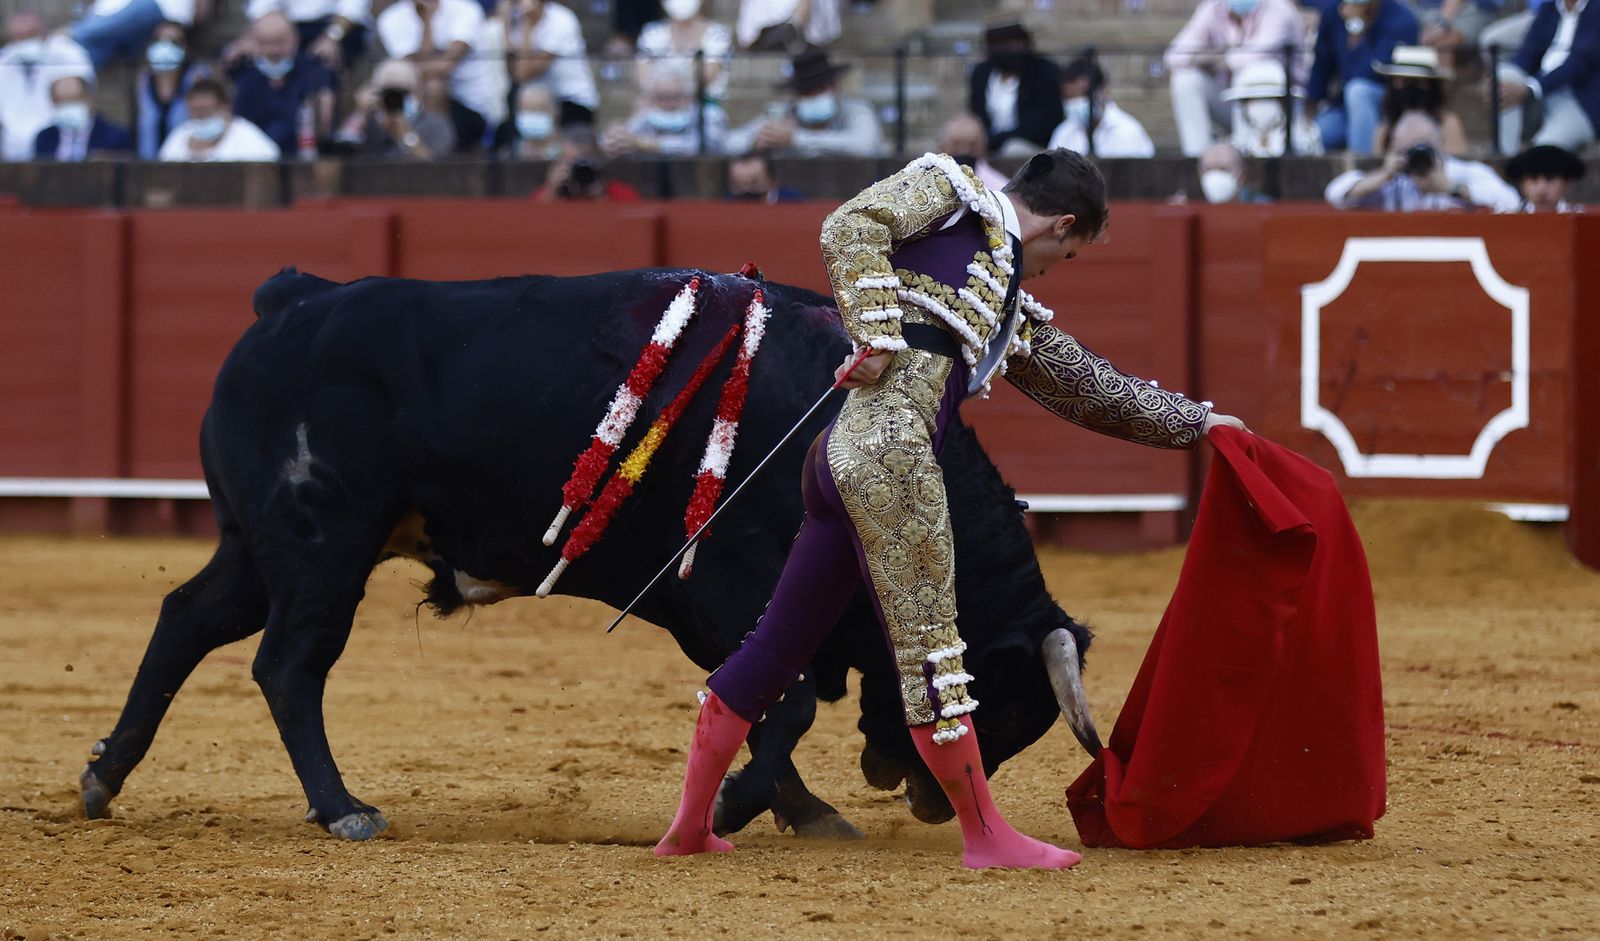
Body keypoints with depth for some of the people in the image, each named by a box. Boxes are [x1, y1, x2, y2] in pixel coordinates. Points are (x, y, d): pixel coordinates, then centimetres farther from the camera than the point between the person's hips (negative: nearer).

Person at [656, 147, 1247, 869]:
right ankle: (985, 837, -3)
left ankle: (688, 828, 17)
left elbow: (1091, 389, 38)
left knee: (776, 652, 12)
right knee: (929, 648, -6)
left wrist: (1193, 423, 46)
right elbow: (850, 228, -9)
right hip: (887, 451, -10)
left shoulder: (1012, 314, 28)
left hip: (844, 460, 10)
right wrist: (877, 335, -16)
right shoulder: (950, 190, 7)